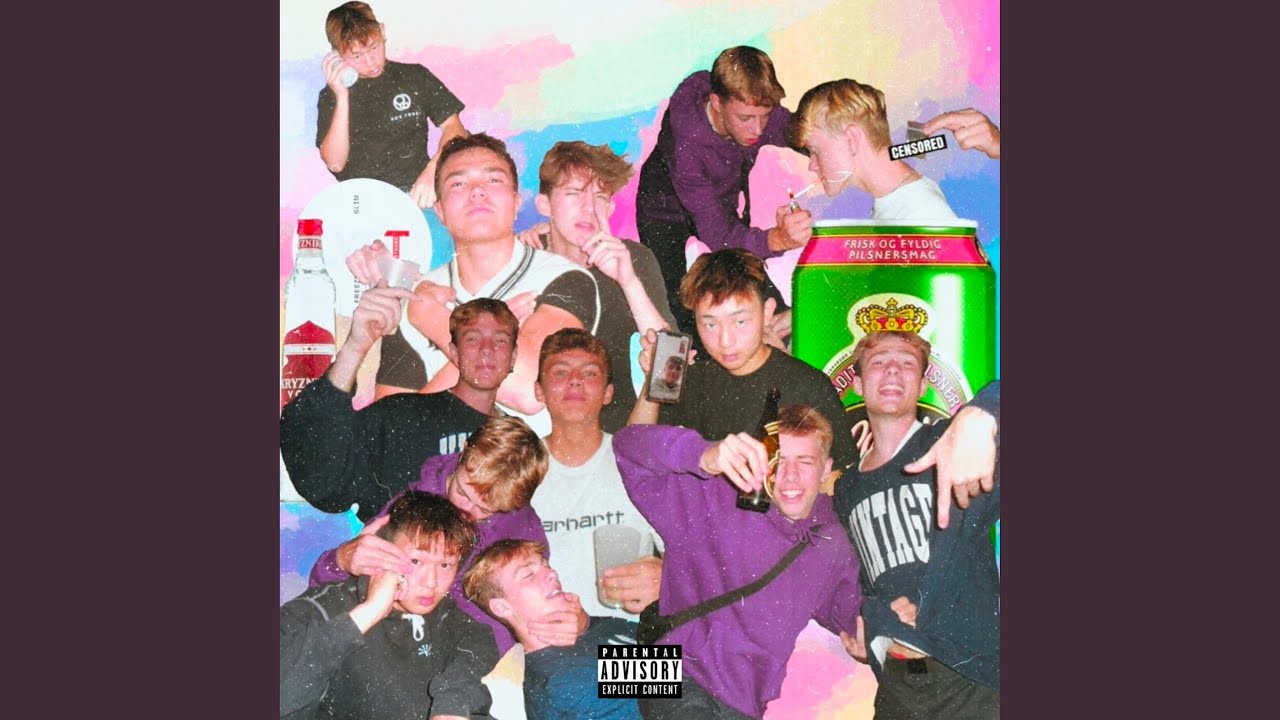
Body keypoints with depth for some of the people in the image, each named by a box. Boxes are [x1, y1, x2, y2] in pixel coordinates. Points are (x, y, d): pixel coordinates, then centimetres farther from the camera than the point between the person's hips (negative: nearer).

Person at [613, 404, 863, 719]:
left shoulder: (833, 546, 11)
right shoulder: (716, 499, -5)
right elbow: (629, 443, -15)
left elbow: (848, 619, 26)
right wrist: (705, 457, -34)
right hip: (683, 681, -6)